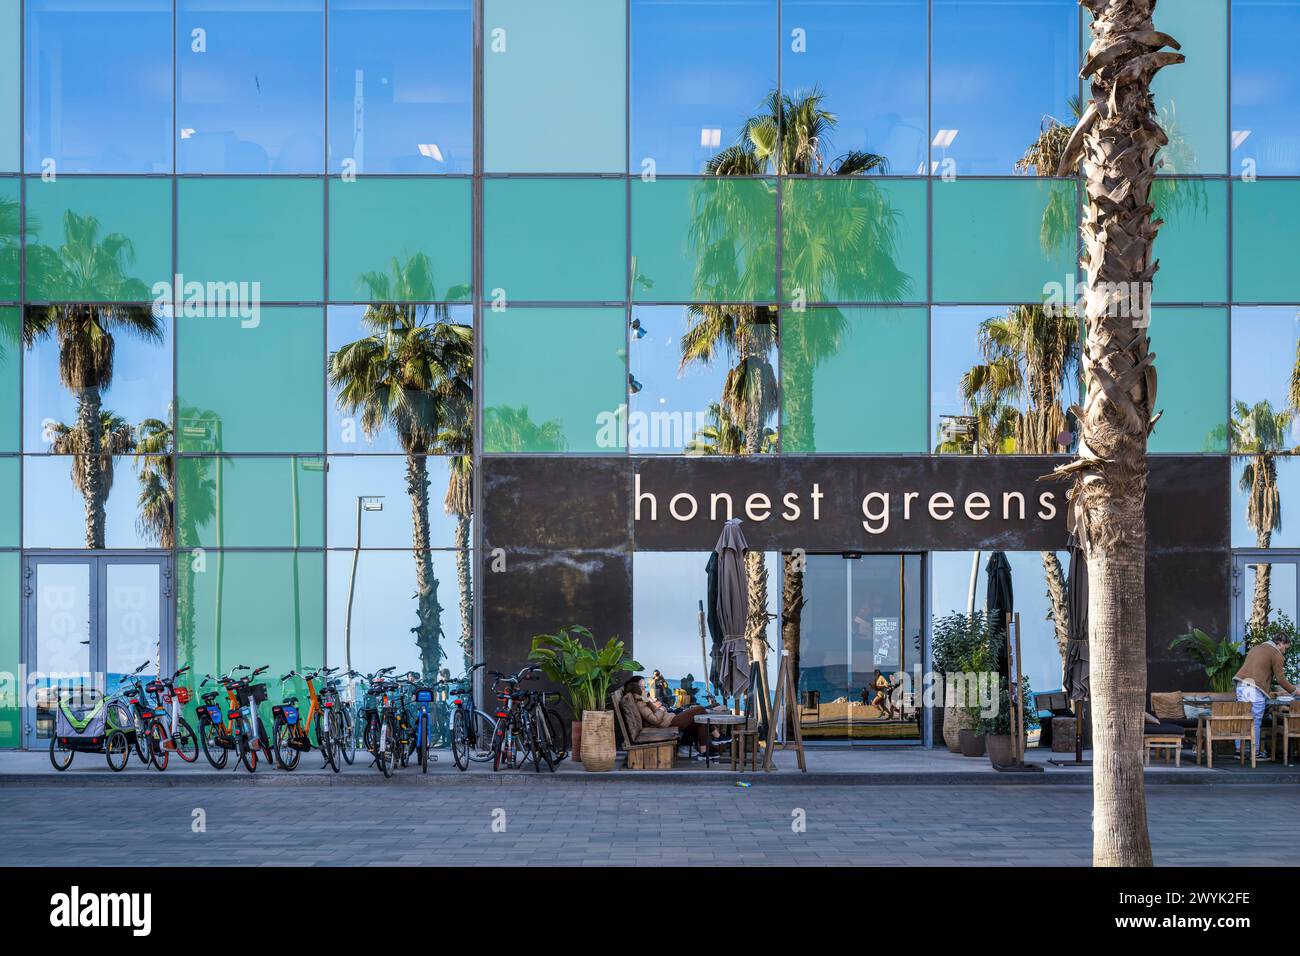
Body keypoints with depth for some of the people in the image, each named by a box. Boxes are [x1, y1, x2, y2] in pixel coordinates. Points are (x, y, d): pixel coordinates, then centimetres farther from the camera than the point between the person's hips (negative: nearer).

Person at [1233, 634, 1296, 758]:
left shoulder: (1255, 648, 25)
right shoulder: (1276, 654, 0)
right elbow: (1280, 679, -3)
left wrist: (1268, 691, 35)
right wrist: (1294, 691, 9)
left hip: (1241, 686, 7)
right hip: (1255, 690, -7)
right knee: (1255, 721, -1)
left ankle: (1239, 749, 10)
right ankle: (1255, 751, 2)